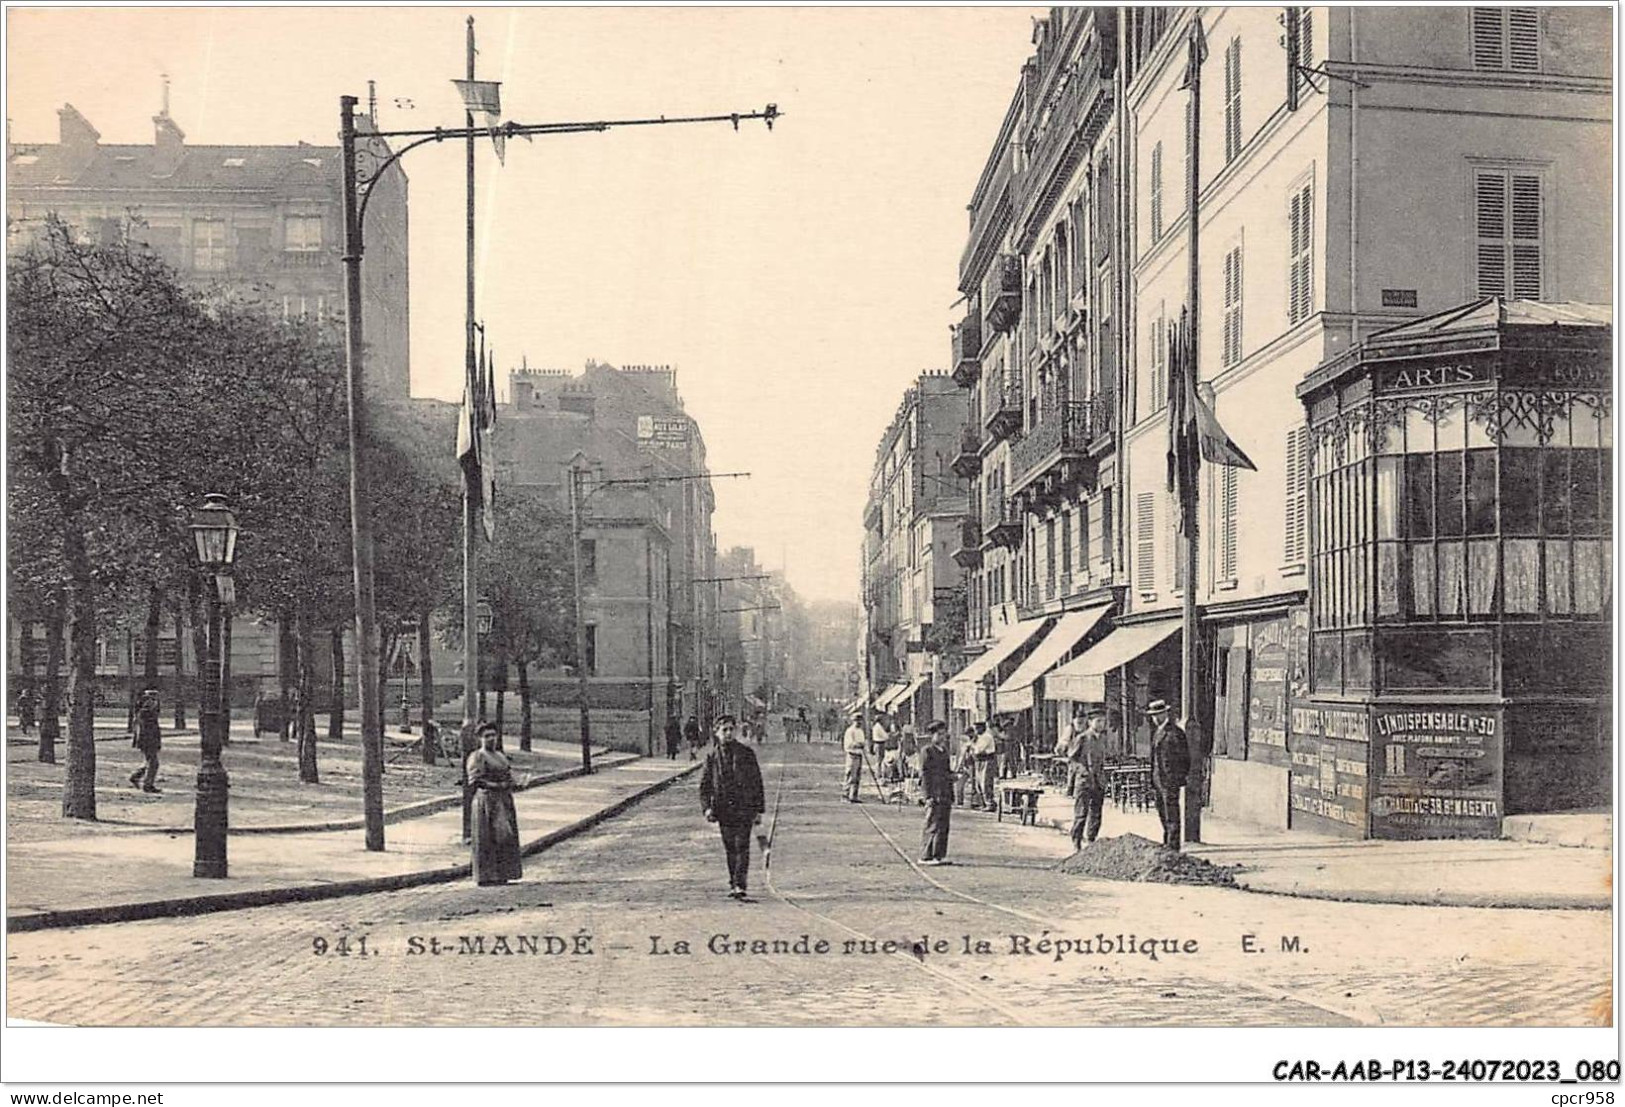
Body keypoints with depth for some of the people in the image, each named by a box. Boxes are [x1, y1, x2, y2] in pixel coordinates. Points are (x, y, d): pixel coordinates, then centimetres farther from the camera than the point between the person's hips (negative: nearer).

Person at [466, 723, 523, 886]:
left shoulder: (501, 756, 18)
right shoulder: (476, 757, -5)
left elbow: (510, 778, 18)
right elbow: (475, 781, -13)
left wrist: (508, 784, -4)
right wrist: (497, 785, -16)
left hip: (503, 801, 7)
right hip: (485, 801, -7)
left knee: (504, 838, 5)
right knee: (486, 839, -6)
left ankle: (501, 875, 10)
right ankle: (485, 876, -3)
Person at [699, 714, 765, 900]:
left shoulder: (746, 753, 2)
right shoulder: (712, 755, 5)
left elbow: (757, 782, 5)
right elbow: (704, 784, 6)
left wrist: (759, 810, 2)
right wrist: (706, 807, -9)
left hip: (744, 807, -2)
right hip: (723, 807, 2)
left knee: (742, 846, -9)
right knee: (730, 849, 8)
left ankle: (740, 885, -11)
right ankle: (733, 885, 16)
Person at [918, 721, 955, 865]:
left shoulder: (944, 751, 18)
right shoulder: (927, 751, -5)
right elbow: (924, 773, -9)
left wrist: (951, 797, 19)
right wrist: (928, 796, -15)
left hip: (945, 793, 8)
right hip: (934, 793, -8)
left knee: (944, 826, 8)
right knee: (933, 825, -7)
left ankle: (940, 855, 13)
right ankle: (926, 856, -2)